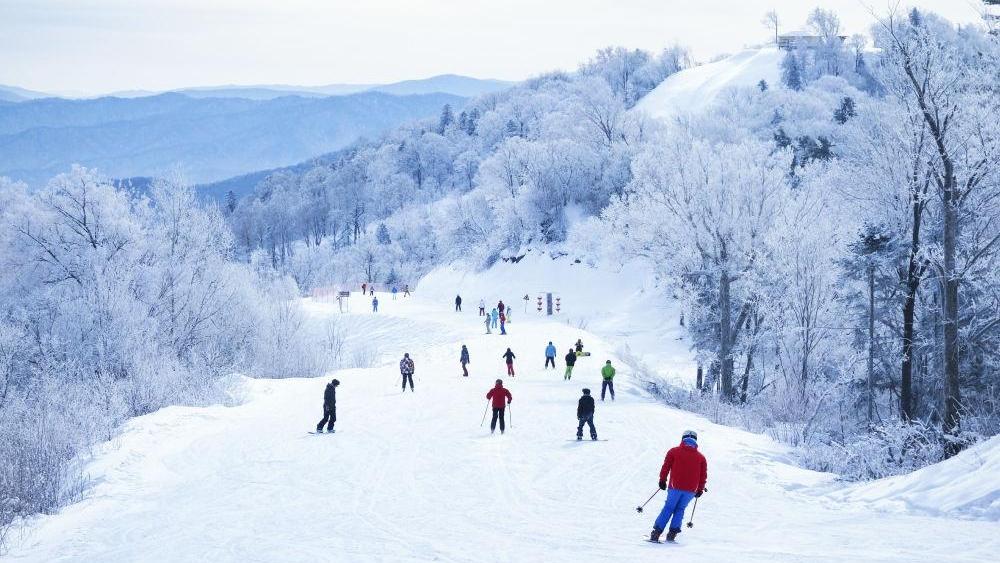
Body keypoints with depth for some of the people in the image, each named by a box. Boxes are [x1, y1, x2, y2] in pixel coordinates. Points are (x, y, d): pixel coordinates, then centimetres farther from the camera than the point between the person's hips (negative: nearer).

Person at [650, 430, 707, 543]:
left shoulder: (674, 451, 4)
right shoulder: (700, 457, 9)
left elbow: (665, 467, 2)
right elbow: (703, 475, 9)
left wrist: (662, 480, 12)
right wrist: (700, 490, 18)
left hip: (675, 487, -1)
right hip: (691, 490, 1)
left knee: (668, 508, 8)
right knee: (680, 509, 16)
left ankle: (656, 532, -2)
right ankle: (673, 532, 3)